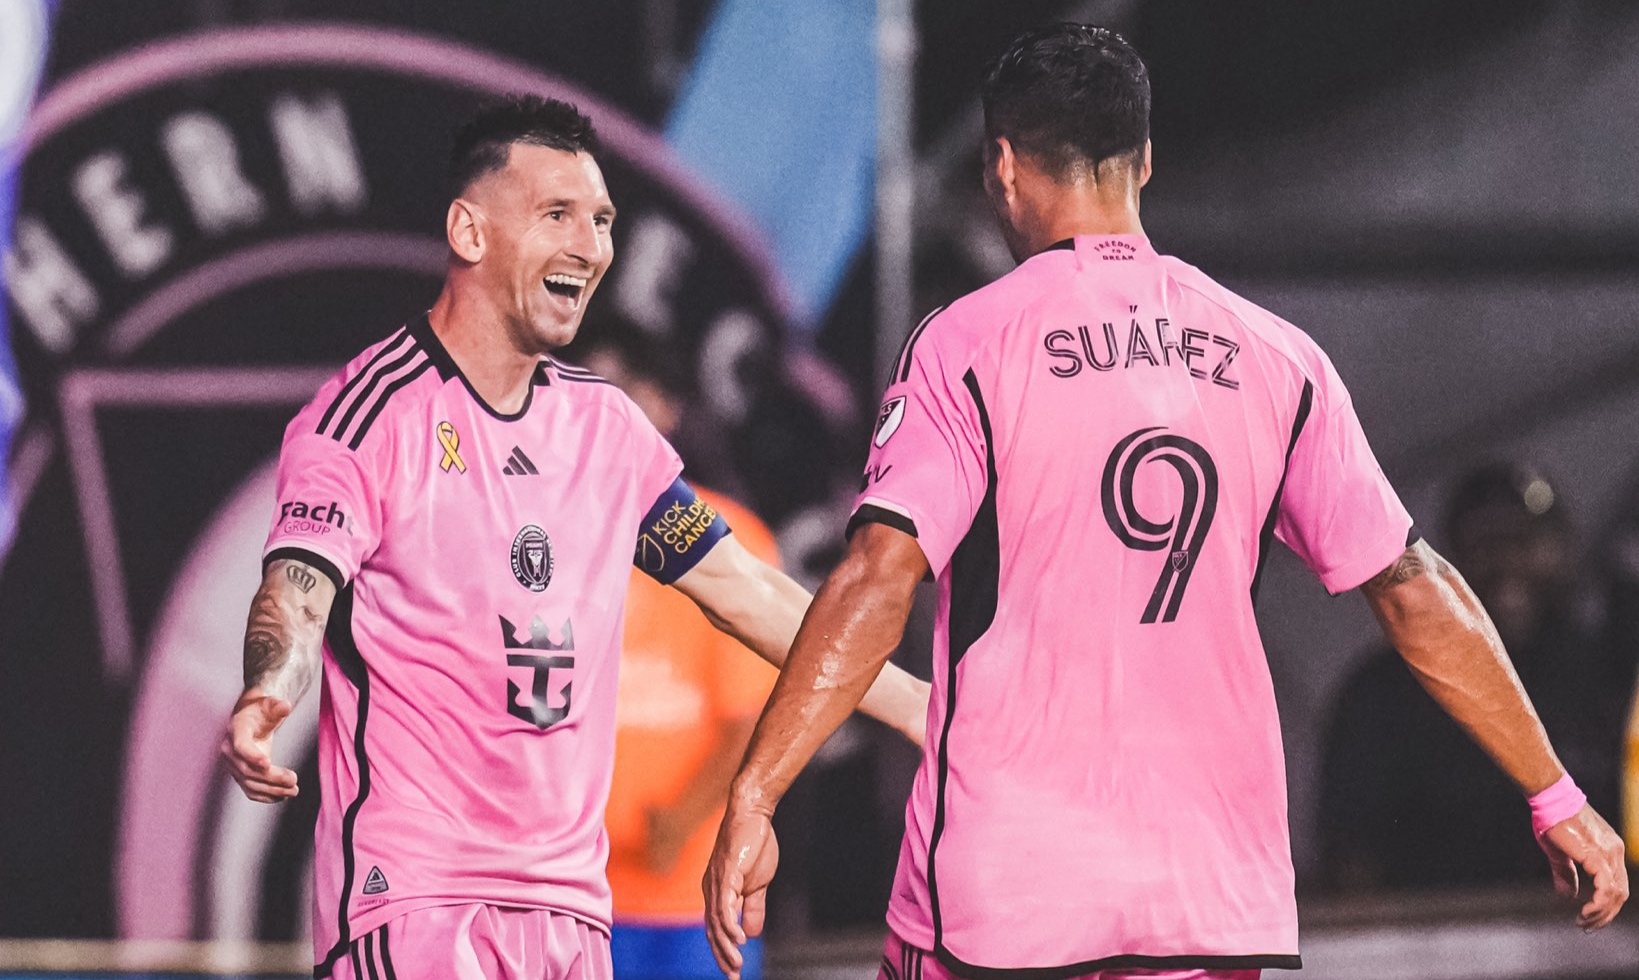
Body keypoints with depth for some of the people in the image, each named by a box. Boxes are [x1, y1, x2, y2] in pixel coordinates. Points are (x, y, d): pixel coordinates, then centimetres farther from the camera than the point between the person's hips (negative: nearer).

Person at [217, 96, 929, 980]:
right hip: (411, 898, -6)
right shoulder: (370, 413, -7)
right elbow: (297, 593, -18)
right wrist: (263, 702, -41)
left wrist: (926, 713, 19)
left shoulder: (605, 424, 14)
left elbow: (743, 590, 21)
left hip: (570, 901, 6)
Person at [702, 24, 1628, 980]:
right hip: (1216, 902, 3)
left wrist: (752, 800, -14)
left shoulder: (966, 346, -3)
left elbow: (880, 577, -13)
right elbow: (1412, 587, 9)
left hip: (999, 898, -3)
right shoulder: (1276, 358, 8)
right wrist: (1559, 798, 16)